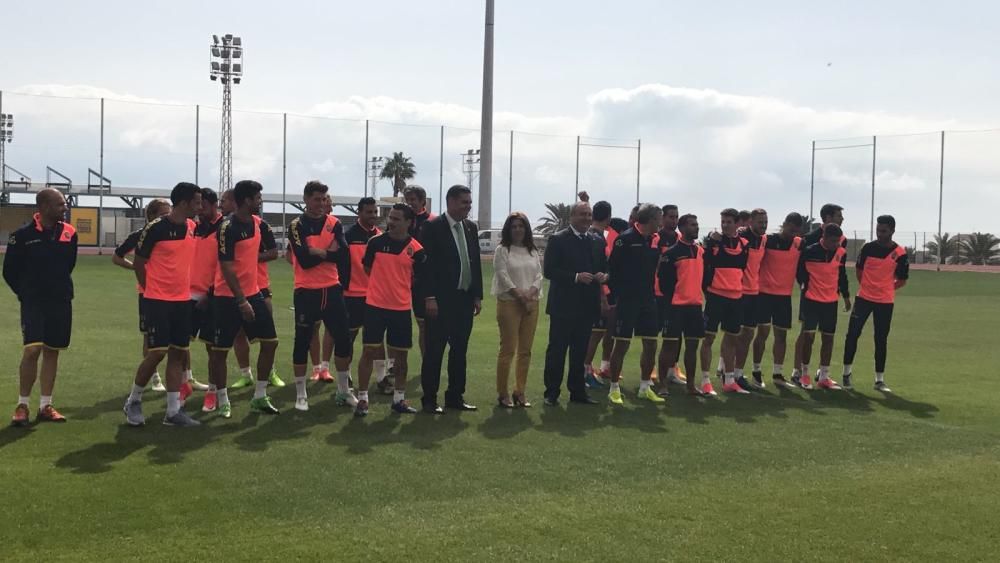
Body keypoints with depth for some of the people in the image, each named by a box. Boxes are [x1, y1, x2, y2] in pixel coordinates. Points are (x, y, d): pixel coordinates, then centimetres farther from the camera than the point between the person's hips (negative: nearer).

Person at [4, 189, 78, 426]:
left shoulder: (69, 233, 2)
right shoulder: (23, 235, -9)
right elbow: (10, 271, 1)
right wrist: (26, 293, 5)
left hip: (61, 302, 4)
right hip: (33, 302, -4)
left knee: (52, 351, 7)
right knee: (32, 349, -13)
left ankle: (45, 406, 16)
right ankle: (22, 405, 2)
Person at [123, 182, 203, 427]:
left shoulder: (192, 227, 6)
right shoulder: (155, 228, -12)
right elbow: (138, 262, -4)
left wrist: (183, 286, 14)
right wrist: (152, 290, 2)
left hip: (183, 300, 6)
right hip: (158, 300, -6)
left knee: (178, 353, 5)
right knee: (157, 352, -7)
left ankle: (173, 411, 10)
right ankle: (133, 401, 14)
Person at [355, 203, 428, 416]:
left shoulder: (416, 249, -4)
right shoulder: (376, 242, -2)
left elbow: (418, 279, 7)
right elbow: (367, 267, 12)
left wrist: (400, 286, 3)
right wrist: (385, 281, 9)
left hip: (402, 308, 1)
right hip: (375, 305, -1)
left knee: (401, 354, 8)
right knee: (369, 351, 0)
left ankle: (399, 398, 22)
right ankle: (362, 398, 8)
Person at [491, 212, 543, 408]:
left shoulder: (533, 252, 15)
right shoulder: (502, 250, 0)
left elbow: (539, 275, 7)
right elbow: (503, 276, -9)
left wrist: (530, 293, -11)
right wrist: (519, 295, -14)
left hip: (531, 304, 5)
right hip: (509, 303, -5)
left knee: (525, 351, 6)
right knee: (508, 349, -6)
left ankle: (519, 392, 14)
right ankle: (502, 394, 1)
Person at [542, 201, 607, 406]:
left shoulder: (597, 242, 13)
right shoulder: (558, 240, -4)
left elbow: (604, 268, 18)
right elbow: (548, 270, -11)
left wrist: (604, 276, -6)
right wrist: (576, 277, -20)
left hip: (587, 305, 5)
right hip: (564, 305, -5)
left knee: (580, 350, 11)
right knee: (557, 350, 0)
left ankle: (577, 391, 20)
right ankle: (551, 393, 7)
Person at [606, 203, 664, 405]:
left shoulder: (654, 240, 10)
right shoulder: (626, 239, -10)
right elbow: (613, 267, -10)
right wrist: (616, 295, -11)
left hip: (648, 300, 7)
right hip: (627, 301, -7)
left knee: (651, 345, 8)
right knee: (622, 344, -2)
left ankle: (645, 387, 20)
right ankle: (615, 389, 8)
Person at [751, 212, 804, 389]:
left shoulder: (799, 244, 3)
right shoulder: (768, 241, -7)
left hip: (785, 295, 4)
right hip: (765, 293, -4)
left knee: (781, 334, 7)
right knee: (763, 332, -4)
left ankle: (778, 374, 14)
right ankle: (756, 371, 8)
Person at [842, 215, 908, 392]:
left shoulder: (900, 253, -6)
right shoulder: (868, 247, -1)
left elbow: (902, 280, 3)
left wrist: (885, 289, -1)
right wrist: (867, 286, 7)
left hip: (885, 302, -1)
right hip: (864, 298, 1)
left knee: (881, 340, 5)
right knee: (853, 334, -2)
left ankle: (880, 380, 14)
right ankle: (847, 374, 12)